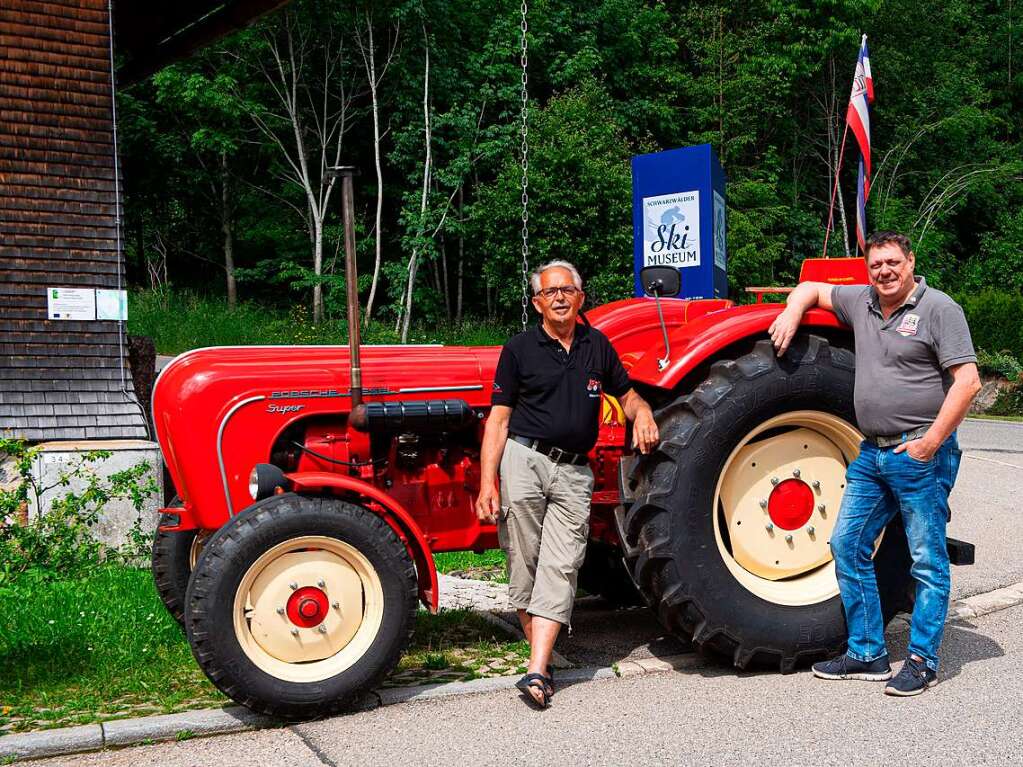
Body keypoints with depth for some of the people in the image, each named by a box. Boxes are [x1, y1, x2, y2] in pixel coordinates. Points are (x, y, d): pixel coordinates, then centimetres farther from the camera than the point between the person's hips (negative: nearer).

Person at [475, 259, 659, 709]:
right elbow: (499, 419, 1)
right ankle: (540, 653, 14)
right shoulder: (519, 349, 3)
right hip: (523, 459, -2)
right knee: (525, 566, 0)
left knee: (560, 569, -6)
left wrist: (642, 415, -1)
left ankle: (536, 672, -7)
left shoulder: (597, 346, 12)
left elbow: (626, 396, 24)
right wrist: (487, 482, -9)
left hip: (573, 472, 2)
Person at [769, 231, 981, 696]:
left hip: (921, 454, -7)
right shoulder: (861, 302, 11)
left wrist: (931, 442, -18)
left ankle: (922, 662, 10)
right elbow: (810, 290, 26)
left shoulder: (938, 309, -7)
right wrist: (791, 313, 3)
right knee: (847, 546, 8)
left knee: (927, 560, 1)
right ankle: (867, 655, 17)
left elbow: (967, 381, -13)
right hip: (871, 452, 7)